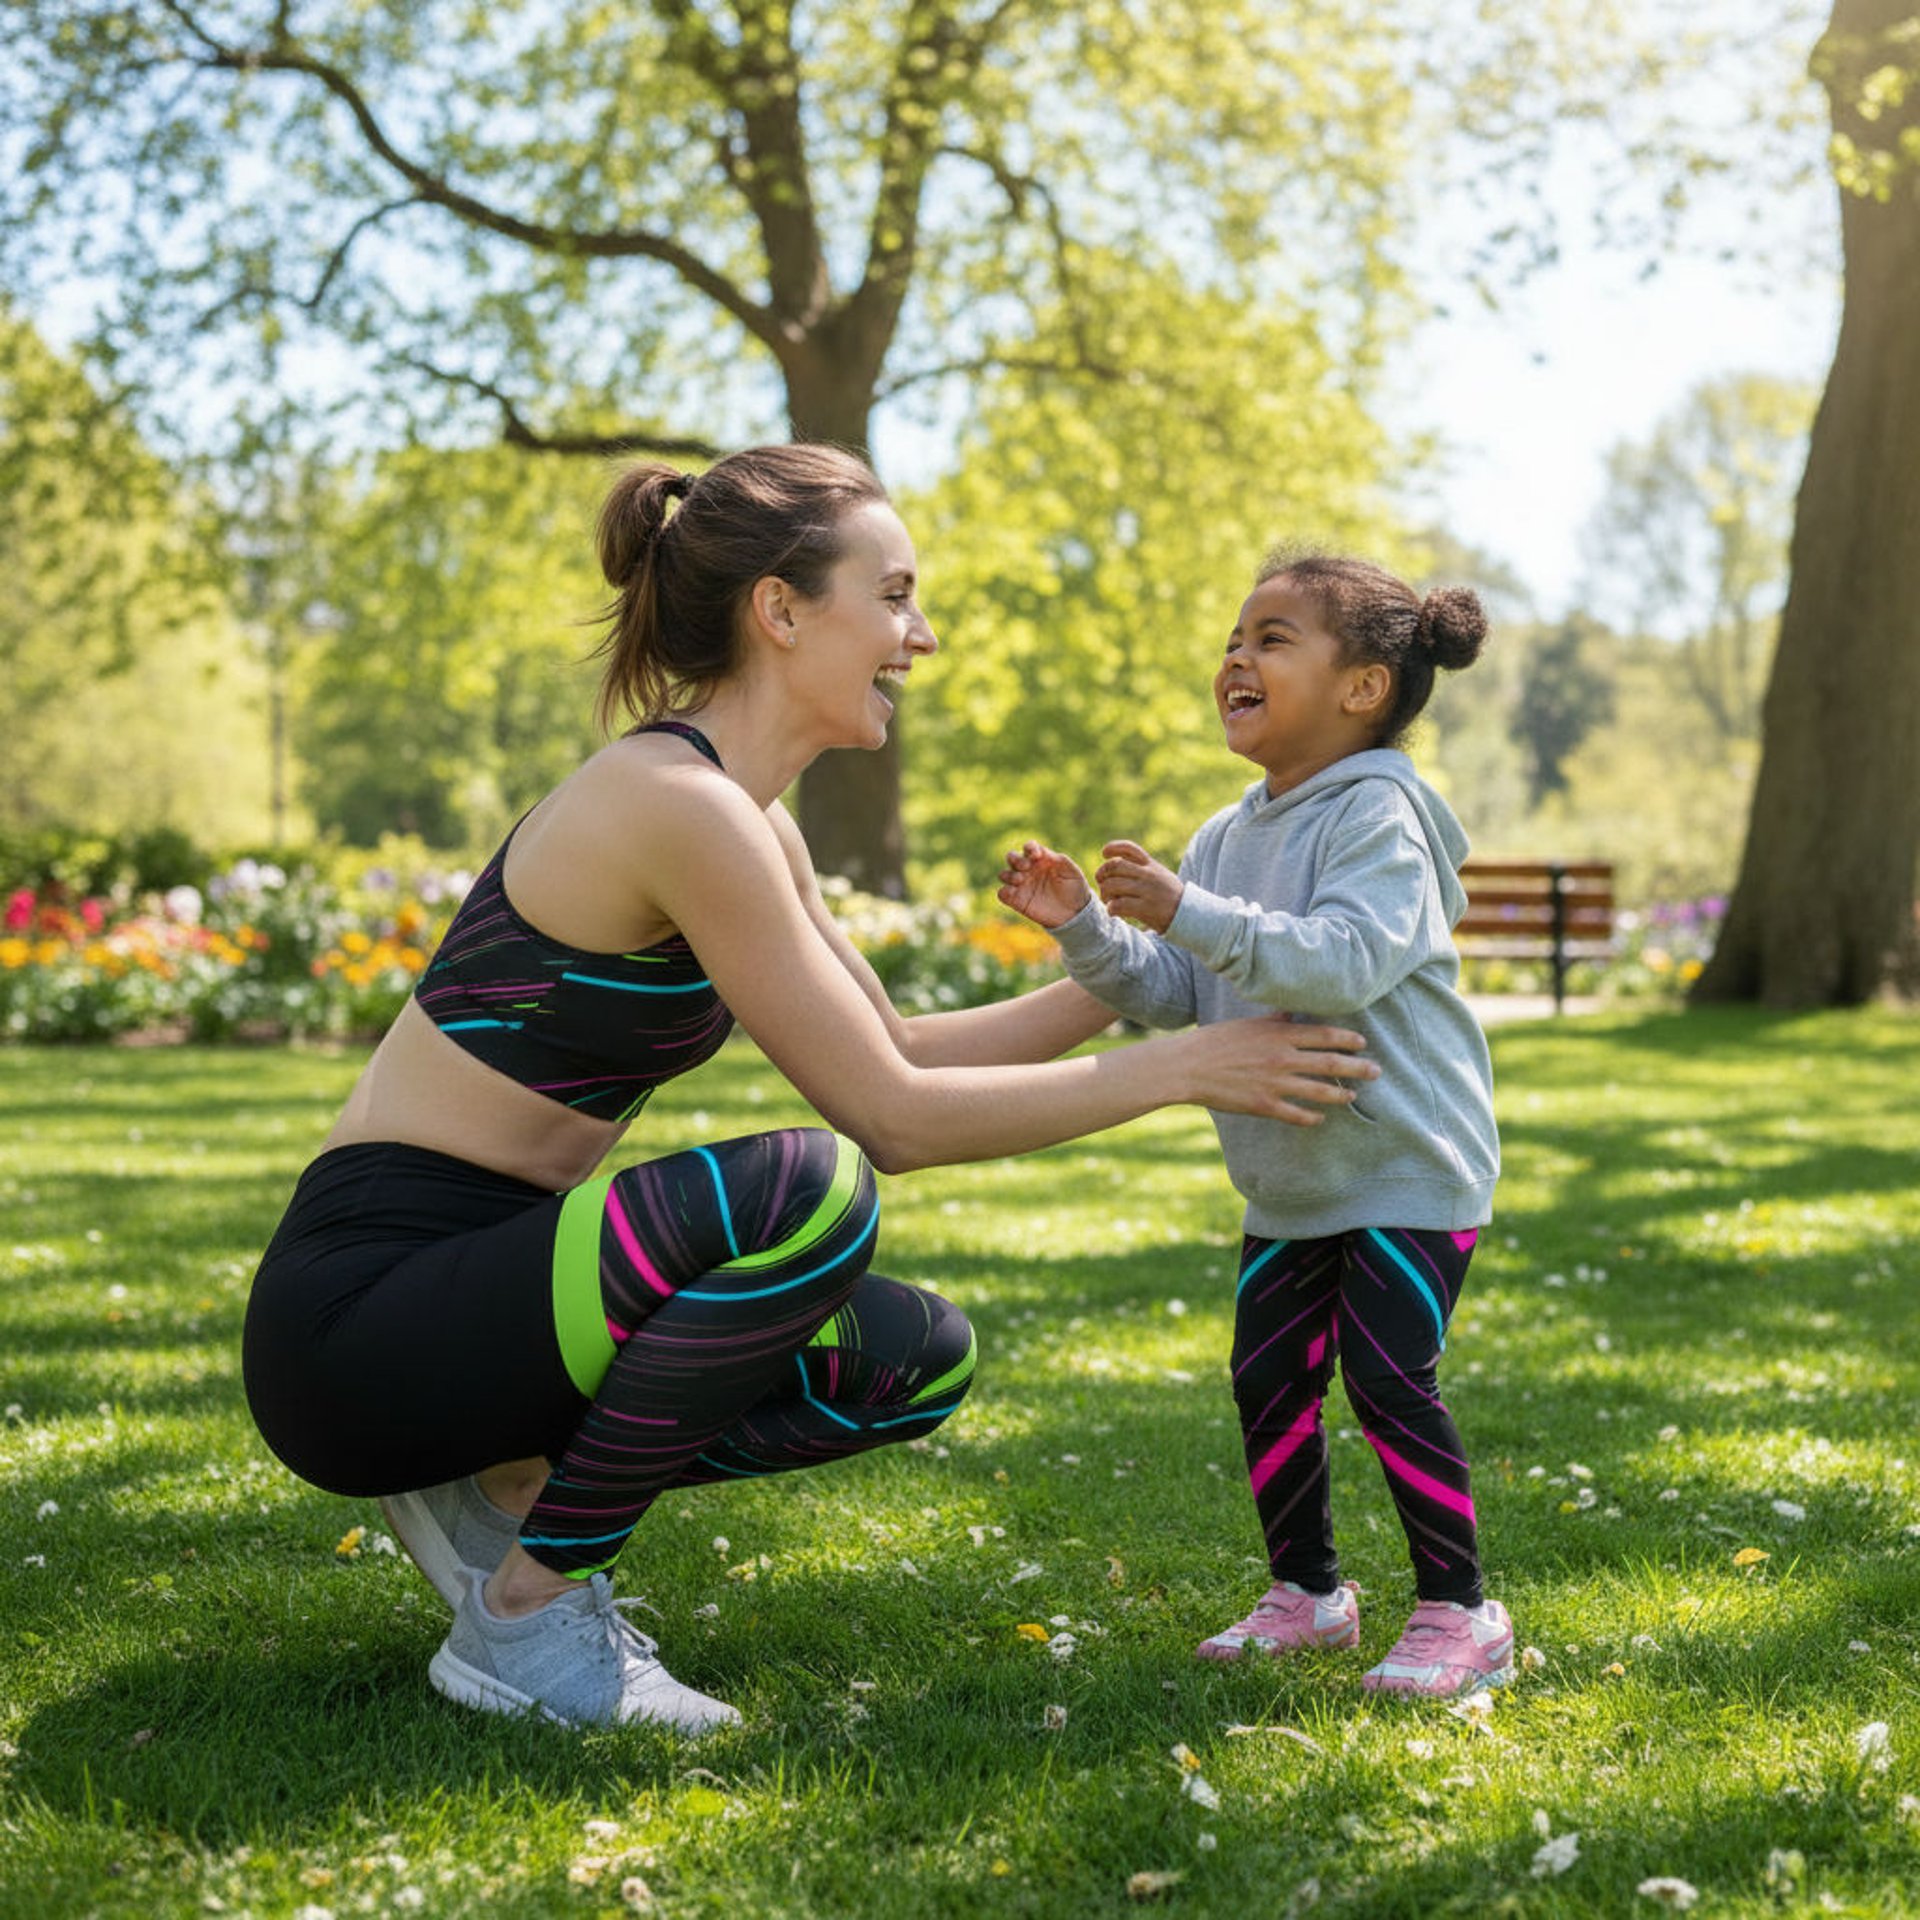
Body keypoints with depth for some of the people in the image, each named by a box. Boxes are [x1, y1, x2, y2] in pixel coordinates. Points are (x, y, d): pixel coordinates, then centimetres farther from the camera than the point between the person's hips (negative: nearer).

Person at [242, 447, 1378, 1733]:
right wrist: (1180, 1069, -13)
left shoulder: (748, 822, 10)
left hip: (479, 1291, 9)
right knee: (804, 1190, -31)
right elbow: (888, 1115, -19)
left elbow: (900, 1049, 19)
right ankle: (526, 1613, -14)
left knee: (919, 1360, 6)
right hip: (356, 1314, -9)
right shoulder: (677, 803, -20)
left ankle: (508, 1490, 9)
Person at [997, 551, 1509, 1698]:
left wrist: (1190, 913, -39)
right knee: (1269, 1378, 8)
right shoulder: (1230, 837, 9)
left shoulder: (1378, 816, -16)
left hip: (1411, 1168, -8)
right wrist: (1085, 928, -8)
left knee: (1388, 1374, -12)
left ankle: (1461, 1611, 3)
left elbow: (1345, 960, -32)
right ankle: (1307, 1592, 24)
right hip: (1291, 1180, 8)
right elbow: (1173, 996, 8)